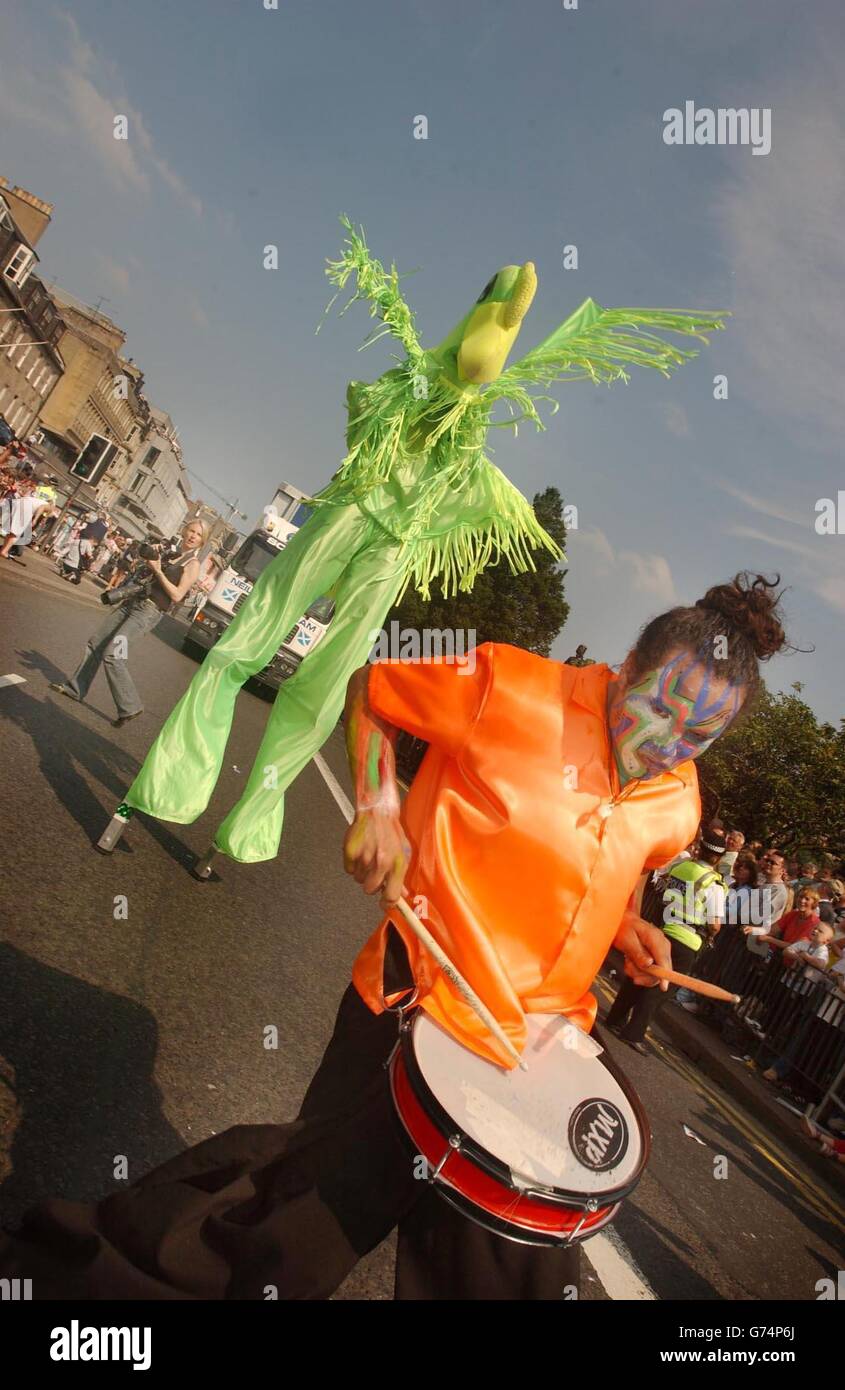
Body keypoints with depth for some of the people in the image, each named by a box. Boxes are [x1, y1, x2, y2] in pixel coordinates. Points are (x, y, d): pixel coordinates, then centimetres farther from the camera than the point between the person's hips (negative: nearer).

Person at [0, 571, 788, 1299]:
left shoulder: (677, 804, -2)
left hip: (541, 1038, 5)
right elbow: (368, 688, -8)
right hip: (421, 1000, -4)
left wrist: (627, 926, -1)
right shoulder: (513, 690, -20)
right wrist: (376, 808, -18)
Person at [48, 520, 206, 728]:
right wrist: (150, 556, 7)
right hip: (131, 602, 8)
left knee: (112, 655, -16)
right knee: (95, 644, 11)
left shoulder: (192, 564, -6)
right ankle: (75, 688, 25)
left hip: (148, 612, -8)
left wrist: (158, 571, -14)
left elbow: (177, 595, -15)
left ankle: (130, 707, -7)